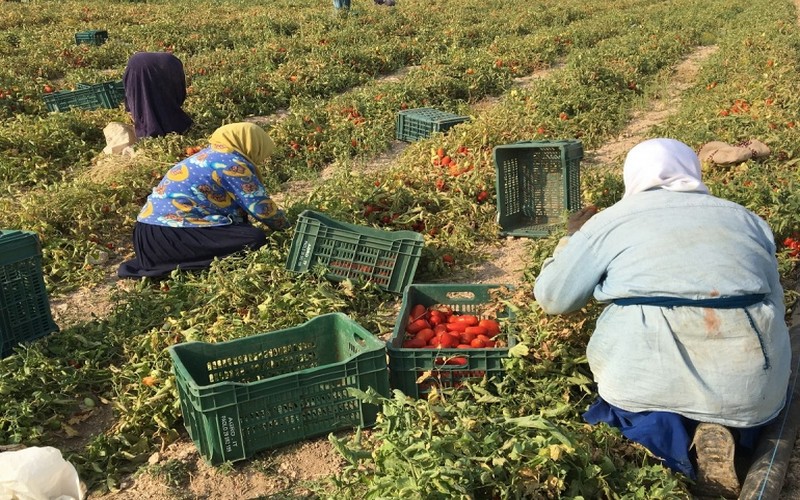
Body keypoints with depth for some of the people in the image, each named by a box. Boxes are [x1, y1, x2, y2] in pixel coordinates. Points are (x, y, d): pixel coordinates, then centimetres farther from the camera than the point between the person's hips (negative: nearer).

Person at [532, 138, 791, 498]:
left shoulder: (612, 220, 9)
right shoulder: (745, 218, 18)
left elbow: (552, 297, 12)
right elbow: (774, 303, 22)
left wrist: (566, 246, 30)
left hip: (648, 371, -3)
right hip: (751, 380, 3)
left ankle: (659, 428, -3)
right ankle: (727, 428, 1)